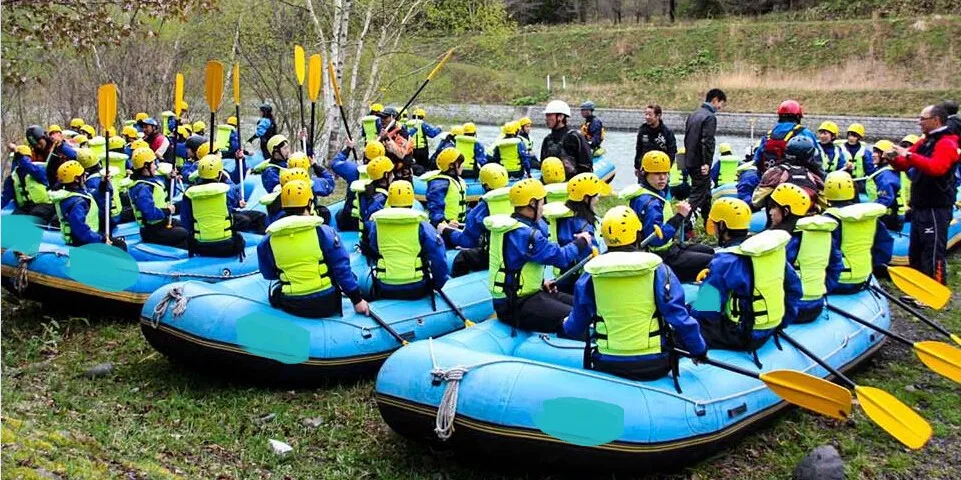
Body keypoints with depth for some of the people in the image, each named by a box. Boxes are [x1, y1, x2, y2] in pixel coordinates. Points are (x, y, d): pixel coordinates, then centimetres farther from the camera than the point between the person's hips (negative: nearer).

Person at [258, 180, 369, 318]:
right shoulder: (323, 232, -11)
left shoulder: (268, 241, -3)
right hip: (326, 304, -2)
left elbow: (268, 275, 11)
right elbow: (342, 269, -9)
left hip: (291, 307, 2)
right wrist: (357, 299, -1)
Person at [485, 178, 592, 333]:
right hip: (515, 306, -11)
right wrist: (581, 242, -2)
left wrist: (540, 282, 9)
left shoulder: (510, 226, 10)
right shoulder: (523, 234, -22)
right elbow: (560, 257, -19)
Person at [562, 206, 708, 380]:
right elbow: (680, 319, -7)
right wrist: (699, 350, 10)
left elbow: (575, 327, 11)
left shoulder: (590, 275, -1)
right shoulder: (657, 270, -7)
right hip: (654, 365, -2)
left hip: (607, 365, 2)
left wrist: (567, 326, 35)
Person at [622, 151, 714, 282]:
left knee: (708, 251, 25)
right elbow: (657, 238, -32)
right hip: (662, 259, -11)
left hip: (668, 248, 11)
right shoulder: (648, 202, -25)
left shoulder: (657, 193, 7)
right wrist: (680, 216, -30)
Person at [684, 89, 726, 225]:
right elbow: (707, 141, -22)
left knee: (705, 193, 19)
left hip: (690, 161, 9)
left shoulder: (694, 115, 14)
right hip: (701, 164, -9)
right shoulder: (710, 117, -14)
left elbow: (687, 137, 19)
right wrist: (707, 162, -21)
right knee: (698, 194, -6)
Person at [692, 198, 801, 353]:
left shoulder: (724, 262, -20)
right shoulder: (774, 248, 1)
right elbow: (794, 287, 11)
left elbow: (705, 312, -20)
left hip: (741, 336, -8)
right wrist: (782, 320, 19)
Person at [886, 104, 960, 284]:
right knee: (915, 254, 18)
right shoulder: (924, 142, 14)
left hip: (935, 210, -10)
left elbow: (936, 168, -32)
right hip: (920, 208, 10)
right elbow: (904, 166, 15)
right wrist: (895, 159, -7)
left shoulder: (946, 143, -13)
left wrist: (909, 155, -34)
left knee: (933, 256, -8)